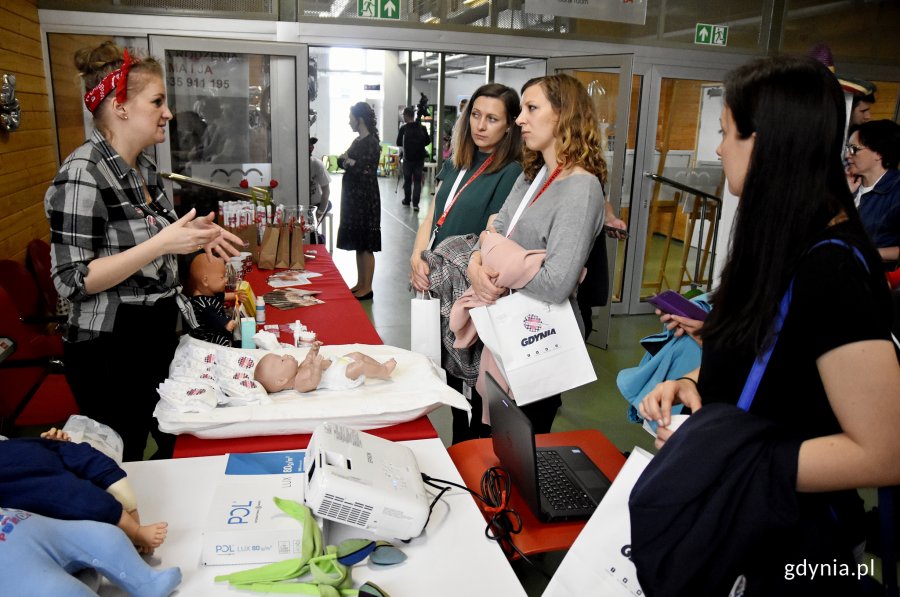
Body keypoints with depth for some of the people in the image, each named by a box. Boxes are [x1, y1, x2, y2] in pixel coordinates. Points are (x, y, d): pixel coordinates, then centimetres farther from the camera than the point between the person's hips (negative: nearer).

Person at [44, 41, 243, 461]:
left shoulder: (144, 168, 6)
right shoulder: (82, 174, -20)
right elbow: (72, 280, -22)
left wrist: (190, 235, 1)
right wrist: (162, 243, -28)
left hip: (159, 336, 8)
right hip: (111, 352, -8)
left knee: (178, 446, 19)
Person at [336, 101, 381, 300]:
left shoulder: (371, 143, -13)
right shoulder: (358, 141, 13)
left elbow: (364, 170, -20)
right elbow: (342, 161, 16)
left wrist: (348, 161, -6)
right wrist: (345, 159, -5)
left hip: (366, 199, -9)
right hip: (353, 198, 9)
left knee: (366, 246, -3)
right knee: (357, 244, 13)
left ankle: (367, 288, 4)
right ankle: (360, 284, 22)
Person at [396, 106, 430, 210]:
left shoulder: (404, 128, -9)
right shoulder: (422, 127, -2)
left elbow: (399, 143, -3)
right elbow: (428, 140, 6)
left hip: (408, 158, -2)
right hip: (420, 158, 2)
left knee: (407, 180, 14)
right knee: (417, 181, 3)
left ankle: (407, 200, 26)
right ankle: (415, 203, -5)